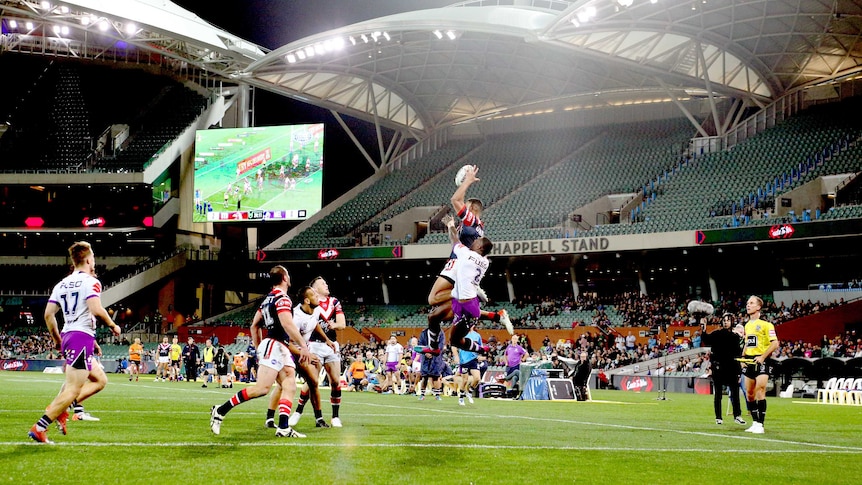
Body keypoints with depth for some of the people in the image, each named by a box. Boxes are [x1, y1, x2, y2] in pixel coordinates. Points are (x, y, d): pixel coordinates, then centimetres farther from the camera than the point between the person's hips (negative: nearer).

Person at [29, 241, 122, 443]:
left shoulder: (62, 284, 16)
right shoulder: (90, 282, -7)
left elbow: (48, 314, 14)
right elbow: (96, 310, -21)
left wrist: (57, 340, 23)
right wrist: (113, 326, -5)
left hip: (67, 336, 9)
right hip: (82, 337, -9)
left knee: (100, 380, 17)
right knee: (73, 389, -8)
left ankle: (59, 409, 4)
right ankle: (39, 428, -12)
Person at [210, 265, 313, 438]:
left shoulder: (268, 299, 18)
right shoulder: (282, 298, -10)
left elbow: (254, 325, 22)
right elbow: (287, 324, -23)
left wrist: (259, 349, 26)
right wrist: (303, 345, -23)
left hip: (282, 349, 10)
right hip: (274, 345, -10)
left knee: (290, 387, 1)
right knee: (262, 387, -14)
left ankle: (283, 428, -9)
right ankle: (220, 411, -10)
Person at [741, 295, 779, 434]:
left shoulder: (765, 324, -8)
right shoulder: (747, 325, 15)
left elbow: (775, 344, -13)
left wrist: (763, 357, -19)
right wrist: (743, 357, 11)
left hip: (761, 361, -8)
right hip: (750, 361, 8)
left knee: (760, 392, -13)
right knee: (749, 393, 8)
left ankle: (760, 425, -10)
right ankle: (755, 423, 17)